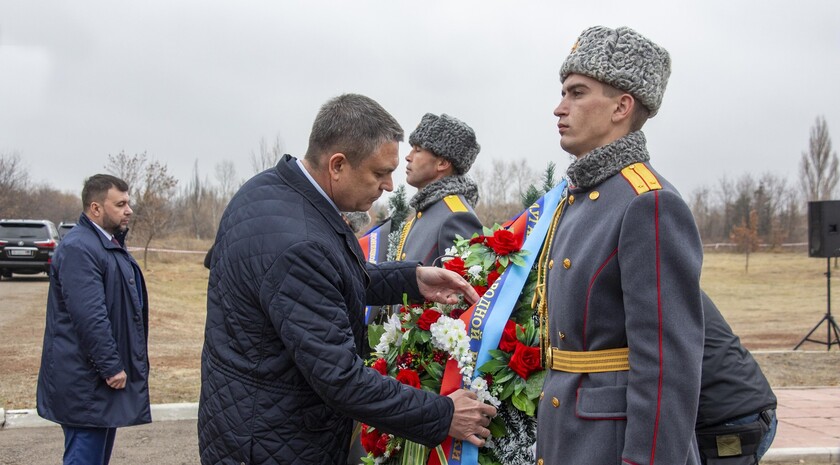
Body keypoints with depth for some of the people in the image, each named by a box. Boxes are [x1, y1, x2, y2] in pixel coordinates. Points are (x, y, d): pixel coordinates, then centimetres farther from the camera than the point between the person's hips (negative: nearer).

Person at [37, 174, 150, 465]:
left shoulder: (110, 244, 16)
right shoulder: (78, 248, -18)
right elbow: (90, 317, -25)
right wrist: (112, 367, -21)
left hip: (107, 374, 10)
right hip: (86, 383, -10)